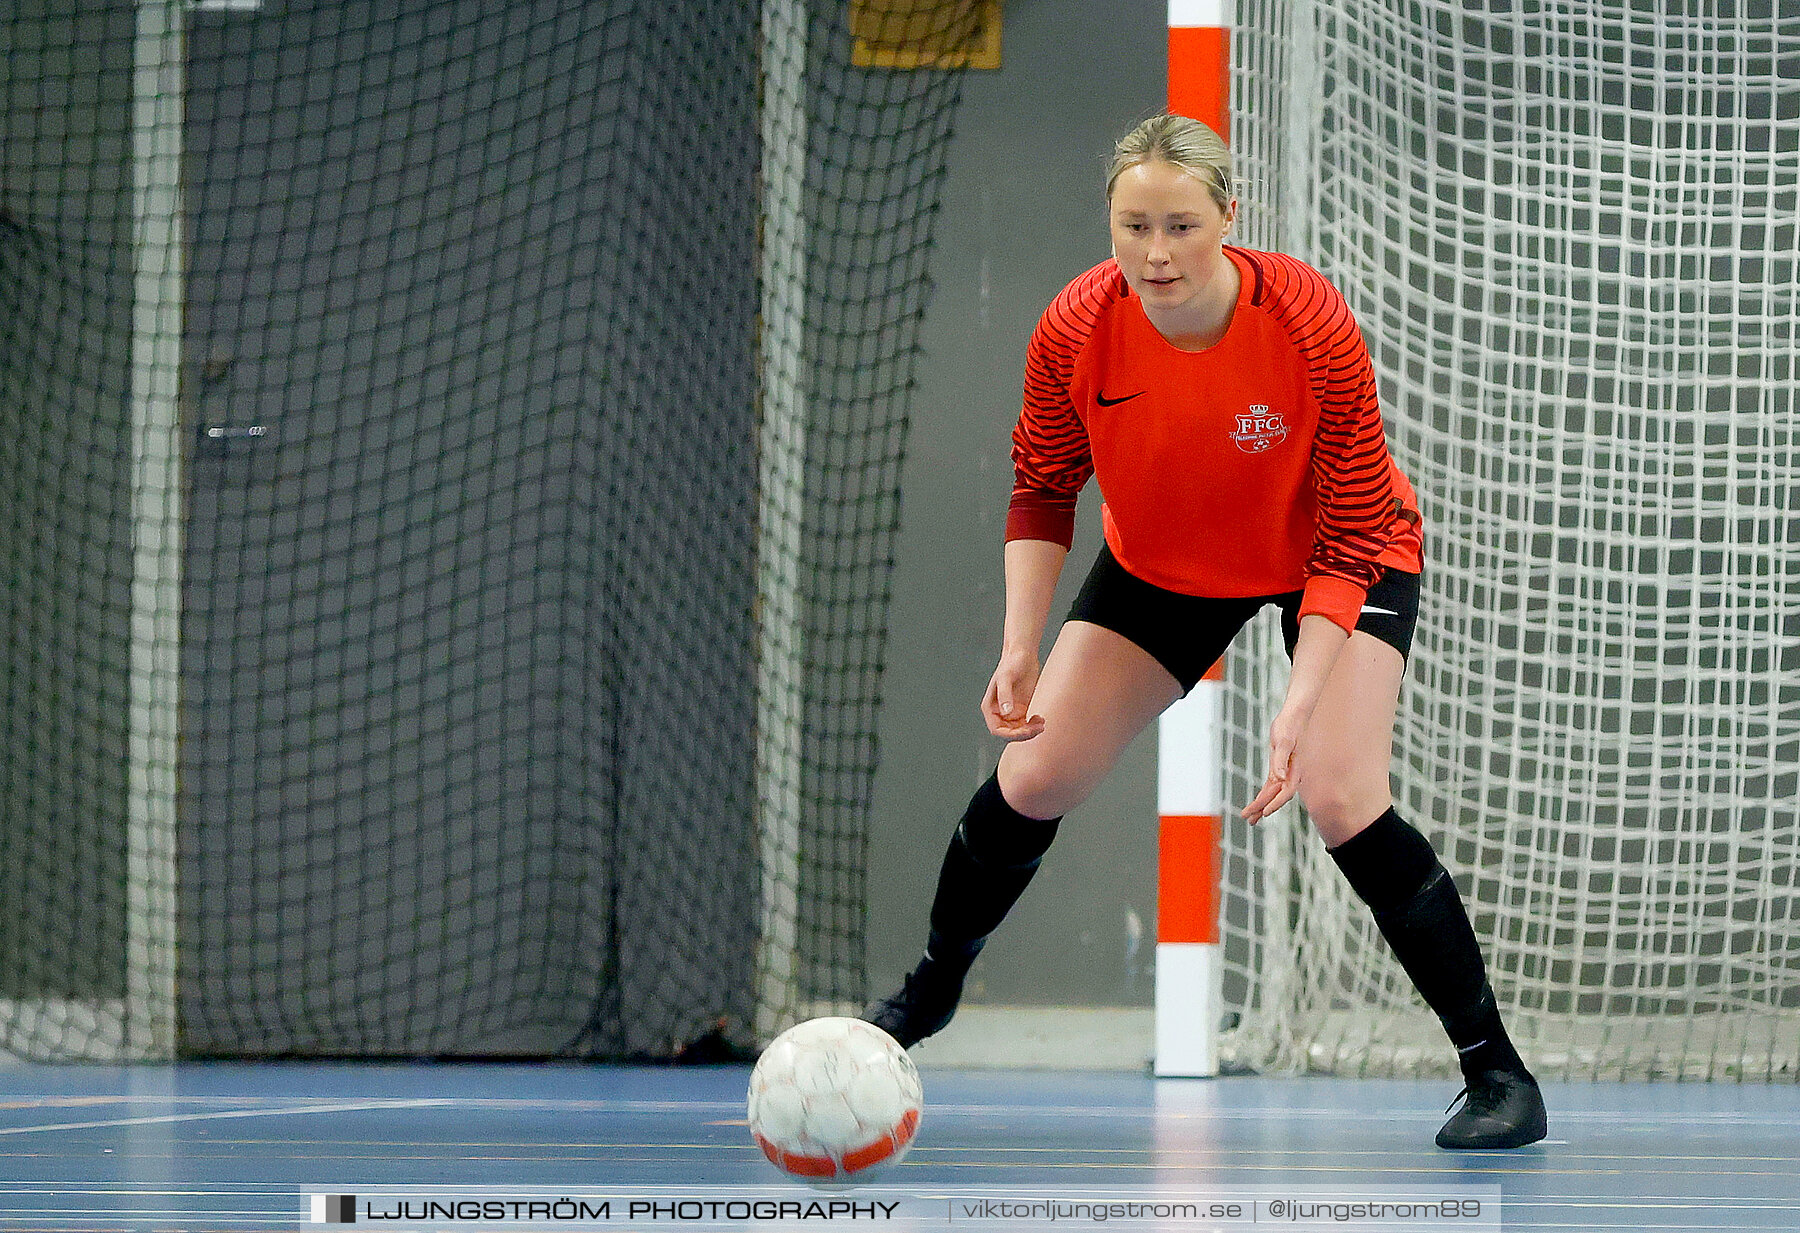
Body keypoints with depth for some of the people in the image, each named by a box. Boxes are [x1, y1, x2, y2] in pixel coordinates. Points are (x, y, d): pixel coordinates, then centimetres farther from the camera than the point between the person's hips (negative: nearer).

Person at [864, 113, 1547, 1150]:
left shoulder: (1311, 325, -34)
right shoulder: (1076, 332, -25)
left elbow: (1352, 535, -27)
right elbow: (1042, 492, -7)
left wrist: (1301, 705, -36)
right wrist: (1021, 646, -19)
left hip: (1343, 559, -3)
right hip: (1161, 565, 4)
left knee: (1342, 802, -23)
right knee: (1033, 779, 0)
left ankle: (1499, 1075, -14)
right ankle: (930, 993, 28)